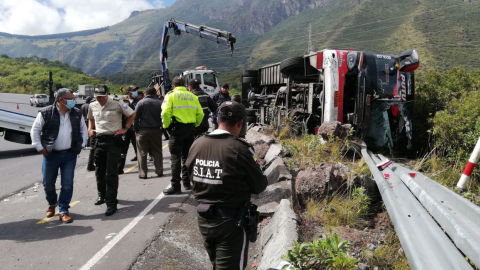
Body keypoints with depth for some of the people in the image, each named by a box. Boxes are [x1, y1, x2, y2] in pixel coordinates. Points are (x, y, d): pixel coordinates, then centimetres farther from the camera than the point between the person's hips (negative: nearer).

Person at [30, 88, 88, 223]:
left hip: (70, 155, 2)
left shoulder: (77, 113, 3)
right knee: (48, 183, 9)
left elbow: (83, 130, 14)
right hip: (51, 155, -1)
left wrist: (81, 145, 6)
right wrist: (40, 148, -4)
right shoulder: (46, 113, -7)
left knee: (68, 184, 0)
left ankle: (63, 211, 12)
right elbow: (35, 131, 0)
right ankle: (52, 204, 37)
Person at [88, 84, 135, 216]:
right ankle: (102, 195, 37)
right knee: (99, 171, 16)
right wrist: (90, 129, 8)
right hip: (99, 140, 6)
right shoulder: (92, 106, 8)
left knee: (111, 173, -8)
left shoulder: (117, 105, -8)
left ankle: (111, 203, -3)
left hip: (114, 141, -5)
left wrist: (125, 128, -6)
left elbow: (132, 114, 2)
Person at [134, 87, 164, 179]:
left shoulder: (141, 102, 0)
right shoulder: (160, 103, 6)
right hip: (156, 131, 2)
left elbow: (135, 117, -4)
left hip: (143, 131, -2)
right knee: (157, 152, 11)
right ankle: (159, 171, 12)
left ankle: (142, 173, 3)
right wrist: (162, 129, 8)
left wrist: (136, 130, 2)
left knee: (142, 153, 3)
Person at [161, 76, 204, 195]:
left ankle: (175, 186, 0)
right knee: (187, 156, 16)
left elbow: (166, 113, -16)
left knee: (175, 157, -1)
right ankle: (187, 183, 22)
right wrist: (195, 125, 13)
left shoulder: (171, 95, -2)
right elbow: (200, 114, 3)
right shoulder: (192, 96, 11)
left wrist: (166, 126, -2)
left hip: (177, 128, -5)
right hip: (190, 129, 5)